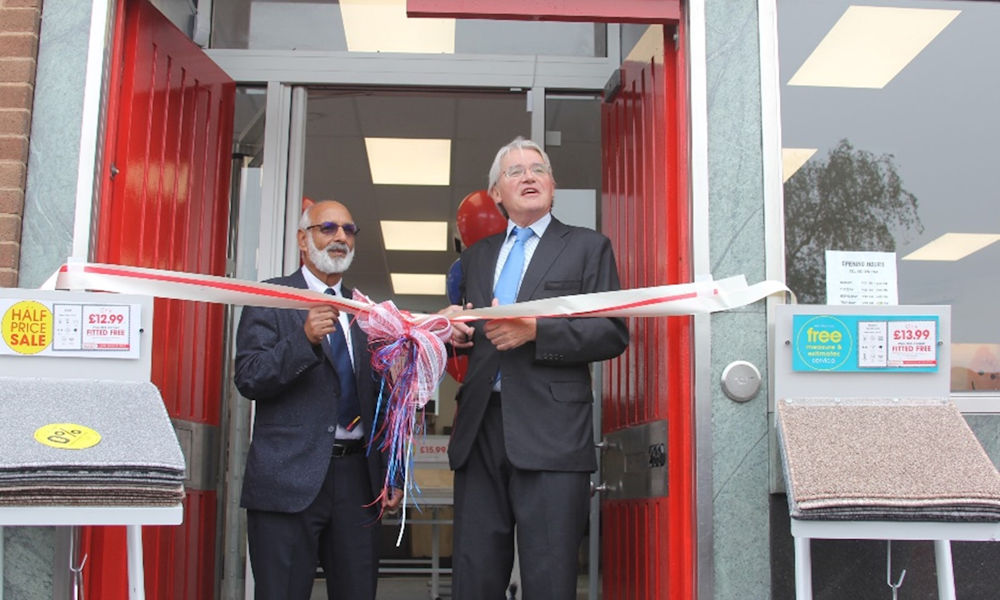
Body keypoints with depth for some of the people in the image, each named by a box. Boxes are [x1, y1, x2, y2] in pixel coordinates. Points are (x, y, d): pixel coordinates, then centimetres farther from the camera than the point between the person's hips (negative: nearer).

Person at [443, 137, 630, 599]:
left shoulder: (588, 247, 8)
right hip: (480, 429, 4)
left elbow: (613, 333, -3)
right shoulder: (477, 256, 22)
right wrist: (453, 328, 3)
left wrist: (535, 329, -14)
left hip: (550, 435, -4)